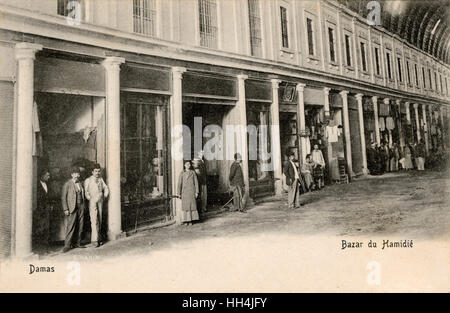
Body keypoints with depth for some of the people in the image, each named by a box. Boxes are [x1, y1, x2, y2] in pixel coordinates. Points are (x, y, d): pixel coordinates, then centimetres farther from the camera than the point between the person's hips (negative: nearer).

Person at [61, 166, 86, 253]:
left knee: (80, 226, 6)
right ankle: (67, 245, -1)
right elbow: (63, 197, -6)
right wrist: (65, 209, -12)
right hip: (72, 208, -5)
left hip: (81, 207, 6)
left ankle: (77, 243, 14)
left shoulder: (80, 184, 14)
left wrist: (83, 206, 10)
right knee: (71, 226, -8)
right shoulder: (67, 184, -4)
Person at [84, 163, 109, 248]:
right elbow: (86, 191, -5)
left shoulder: (101, 179, 12)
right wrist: (89, 198, -10)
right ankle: (94, 240, -10)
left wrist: (105, 196, 11)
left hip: (100, 201, 4)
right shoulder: (88, 180, 1)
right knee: (94, 221, -11)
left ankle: (99, 238, 13)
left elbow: (106, 188, 21)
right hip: (92, 202, -4)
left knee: (99, 220, 5)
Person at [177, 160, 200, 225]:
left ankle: (191, 220, 4)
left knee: (192, 205, -2)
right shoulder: (182, 173, 3)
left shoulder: (193, 172, 5)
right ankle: (186, 221, 5)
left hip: (192, 191, 0)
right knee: (185, 206, -1)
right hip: (185, 191, 0)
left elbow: (196, 182, 3)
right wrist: (179, 193, -1)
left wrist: (197, 192, -3)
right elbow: (179, 183, 3)